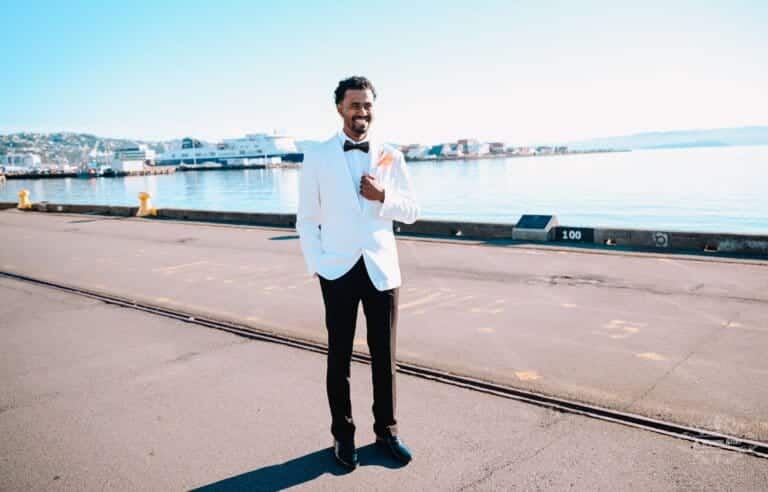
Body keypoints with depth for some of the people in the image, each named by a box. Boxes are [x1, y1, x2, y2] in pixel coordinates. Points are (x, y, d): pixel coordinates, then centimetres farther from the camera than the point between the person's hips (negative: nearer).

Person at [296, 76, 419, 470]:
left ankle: (386, 429, 27)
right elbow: (307, 219, 2)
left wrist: (383, 197, -12)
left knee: (384, 354, 10)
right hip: (338, 270, -1)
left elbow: (411, 212, 7)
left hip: (381, 268, 2)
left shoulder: (391, 156, 5)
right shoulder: (317, 157, 1)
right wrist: (316, 265, -7)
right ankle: (343, 434, 25)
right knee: (340, 356, 9)